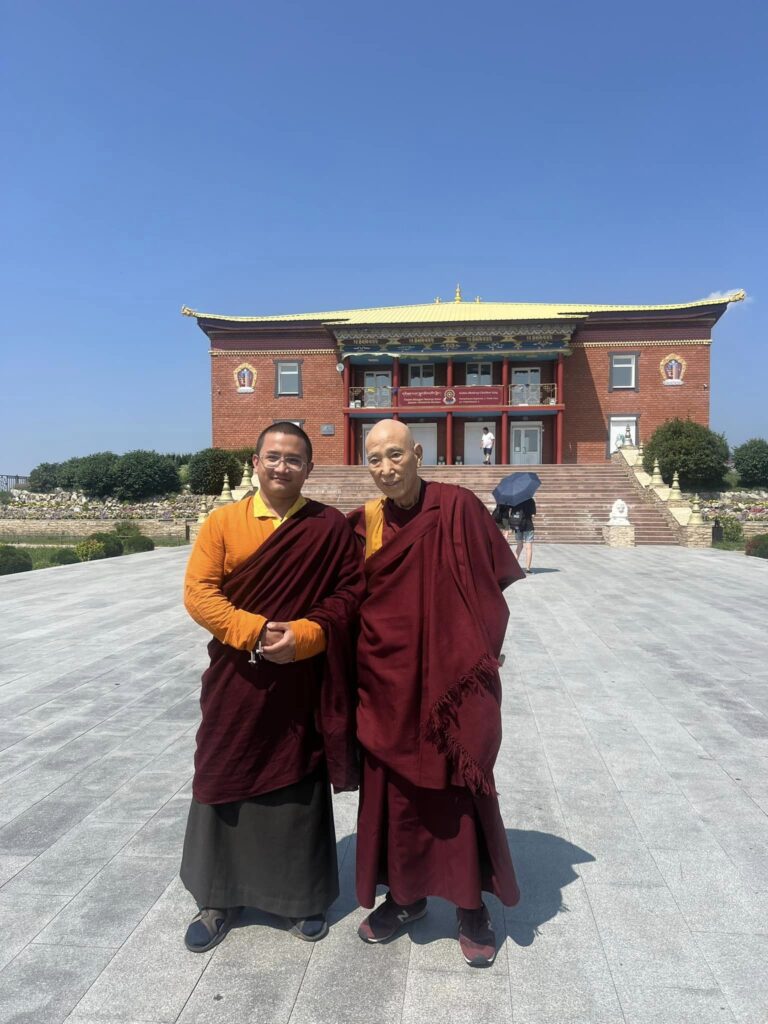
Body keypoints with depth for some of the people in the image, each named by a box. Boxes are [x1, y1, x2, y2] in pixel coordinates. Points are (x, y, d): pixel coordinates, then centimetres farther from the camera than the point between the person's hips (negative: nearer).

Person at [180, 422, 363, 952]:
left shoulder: (332, 527, -3)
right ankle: (219, 899, 33)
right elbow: (199, 594, -7)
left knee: (300, 789, 12)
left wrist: (302, 635, -19)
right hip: (235, 682, 1)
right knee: (226, 785, 12)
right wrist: (255, 631, -20)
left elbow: (350, 594, -5)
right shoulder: (223, 522, -2)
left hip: (302, 685, -1)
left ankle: (305, 897, 33)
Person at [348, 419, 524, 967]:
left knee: (461, 788, 8)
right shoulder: (365, 522, 2)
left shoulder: (458, 507, -9)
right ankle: (405, 894, 35)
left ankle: (471, 906, 29)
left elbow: (494, 583, -4)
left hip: (449, 678, -3)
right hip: (388, 680, 4)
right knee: (391, 788, 13)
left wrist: (482, 652, -7)